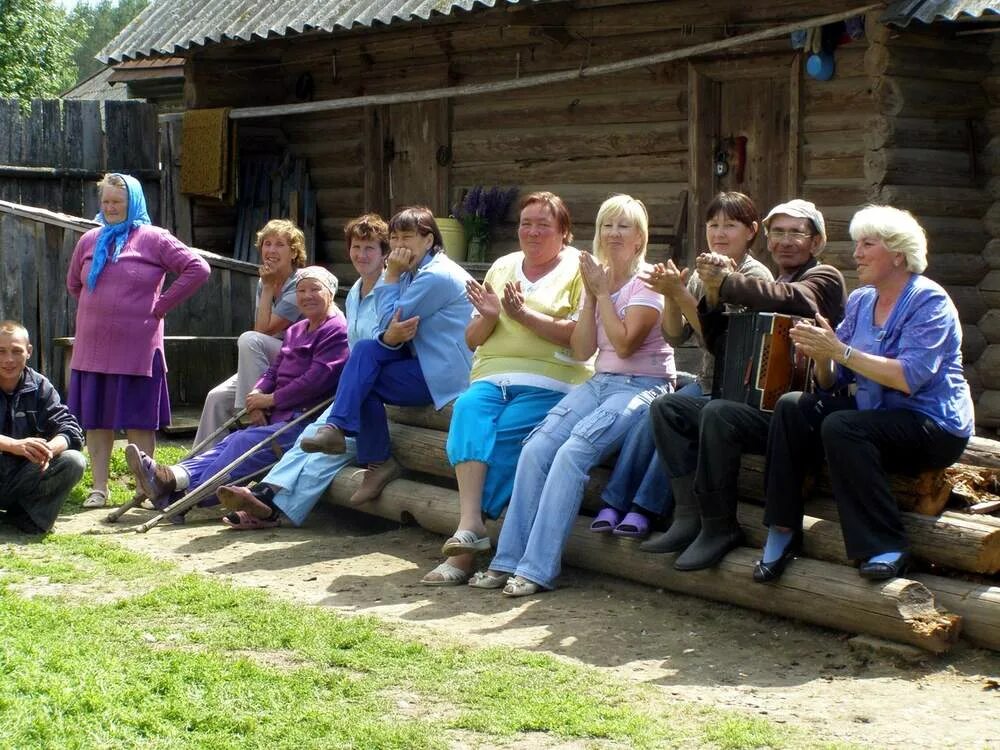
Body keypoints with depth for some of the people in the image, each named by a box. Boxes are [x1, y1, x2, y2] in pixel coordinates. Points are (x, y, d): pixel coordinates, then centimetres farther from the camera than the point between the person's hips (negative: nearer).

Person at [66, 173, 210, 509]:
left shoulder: (153, 239, -2)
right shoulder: (90, 241, 12)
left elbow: (198, 269, -8)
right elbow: (73, 283, 28)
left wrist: (161, 305, -7)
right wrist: (96, 309, 13)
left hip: (137, 348, -4)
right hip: (93, 347, 4)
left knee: (139, 421, 0)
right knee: (95, 419, 6)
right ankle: (99, 488, 12)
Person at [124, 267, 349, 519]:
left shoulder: (336, 331, -5)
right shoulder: (295, 331, 25)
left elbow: (317, 379, -15)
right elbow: (274, 371, 21)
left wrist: (271, 399, -10)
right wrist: (257, 394, -2)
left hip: (308, 422, -8)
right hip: (279, 418, 8)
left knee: (245, 442, -25)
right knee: (232, 441, -15)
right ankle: (171, 477, -34)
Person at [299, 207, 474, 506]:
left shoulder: (437, 275, -16)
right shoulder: (413, 273, 15)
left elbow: (389, 321, -16)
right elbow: (389, 332, 6)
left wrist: (391, 276, -7)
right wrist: (391, 336, -19)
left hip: (442, 374, -9)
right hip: (423, 359, 9)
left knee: (364, 383, -14)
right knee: (366, 350, -13)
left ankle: (378, 463, -8)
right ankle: (337, 428, -22)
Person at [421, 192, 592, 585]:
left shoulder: (578, 269, 5)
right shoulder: (502, 267, 22)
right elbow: (472, 340, 21)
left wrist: (524, 314, -14)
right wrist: (488, 316, -1)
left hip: (550, 382, -4)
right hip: (492, 377, 4)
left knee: (502, 435, -29)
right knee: (468, 409, -29)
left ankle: (467, 537, -25)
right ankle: (470, 527, -39)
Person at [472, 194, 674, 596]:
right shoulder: (597, 278, 15)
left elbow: (624, 343, -15)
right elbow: (581, 351, 7)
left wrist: (602, 292, -8)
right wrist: (591, 295, -1)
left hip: (642, 386, -6)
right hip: (600, 382, 6)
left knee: (573, 452, -29)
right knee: (536, 449, -19)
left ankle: (538, 567, -27)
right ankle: (510, 560, -16)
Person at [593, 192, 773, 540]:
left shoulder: (755, 276, -10)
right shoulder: (701, 275, 10)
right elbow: (676, 336, 5)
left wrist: (679, 293, -24)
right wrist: (671, 296, -12)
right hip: (707, 383, 6)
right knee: (649, 420, -17)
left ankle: (645, 508, -20)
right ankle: (615, 504, -15)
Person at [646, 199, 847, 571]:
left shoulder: (824, 278, 2)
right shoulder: (764, 286, 22)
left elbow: (787, 298, -22)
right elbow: (719, 344, 15)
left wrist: (726, 282, -13)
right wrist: (714, 295, 0)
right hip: (754, 403, 8)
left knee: (718, 414, -32)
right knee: (666, 407, -4)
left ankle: (720, 527, -21)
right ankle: (689, 515, -12)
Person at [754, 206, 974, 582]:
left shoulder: (929, 301, -12)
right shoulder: (860, 300, 10)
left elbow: (909, 378, -25)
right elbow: (832, 383, 7)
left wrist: (840, 350, -26)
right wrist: (821, 356, -16)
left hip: (934, 426, -7)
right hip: (876, 414, 7)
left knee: (841, 427, -31)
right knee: (793, 407, -13)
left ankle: (889, 547, -24)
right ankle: (782, 531, -13)